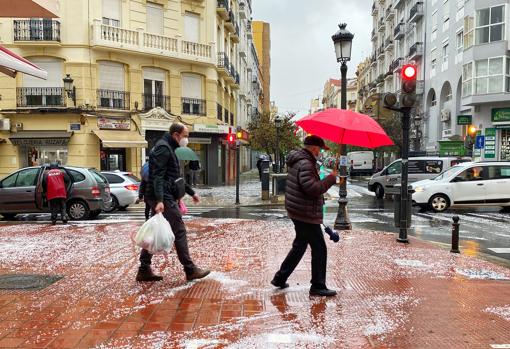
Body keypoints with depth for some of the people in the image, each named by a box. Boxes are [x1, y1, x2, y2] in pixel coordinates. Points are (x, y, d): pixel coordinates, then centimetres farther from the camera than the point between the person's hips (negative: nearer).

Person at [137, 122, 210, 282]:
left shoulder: (169, 148, 22)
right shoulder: (163, 148, -12)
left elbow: (175, 176, 29)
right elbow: (157, 176, -22)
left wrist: (191, 192, 31)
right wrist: (159, 200, -31)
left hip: (163, 198, 10)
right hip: (164, 198, -10)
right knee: (179, 232, -5)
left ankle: (144, 270, 17)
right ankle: (190, 270, 3)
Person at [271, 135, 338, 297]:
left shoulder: (296, 161, 14)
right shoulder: (305, 164, -20)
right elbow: (312, 188, -28)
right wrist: (331, 178, -18)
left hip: (297, 212, 11)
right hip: (306, 215, -11)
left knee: (299, 246, 21)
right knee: (319, 249, 0)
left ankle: (280, 278, 28)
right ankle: (318, 286, 9)